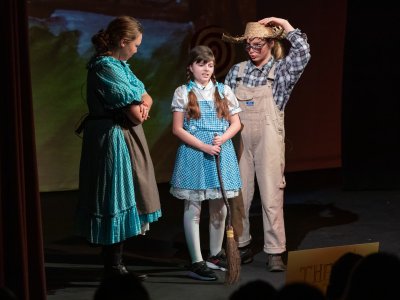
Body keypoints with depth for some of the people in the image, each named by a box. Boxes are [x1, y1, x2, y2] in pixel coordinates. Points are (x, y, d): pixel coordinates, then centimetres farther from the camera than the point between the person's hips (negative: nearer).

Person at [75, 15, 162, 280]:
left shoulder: (120, 65, 13)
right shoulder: (105, 67, -19)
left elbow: (145, 97, 11)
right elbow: (135, 113, -21)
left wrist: (142, 105, -10)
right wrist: (141, 109, 0)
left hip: (124, 139, 10)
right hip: (112, 139, -10)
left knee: (124, 200, 13)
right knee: (116, 201, -3)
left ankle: (115, 265, 21)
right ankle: (114, 268, 6)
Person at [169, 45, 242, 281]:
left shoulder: (224, 91, 7)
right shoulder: (183, 93, -1)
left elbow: (236, 123, 9)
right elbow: (177, 129, -5)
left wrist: (223, 138, -11)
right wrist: (203, 146, -15)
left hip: (222, 153, 3)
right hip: (193, 153, -3)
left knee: (220, 208, 10)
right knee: (193, 208, -1)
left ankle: (216, 255, 26)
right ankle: (197, 262, 4)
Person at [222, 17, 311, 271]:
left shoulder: (281, 70, -1)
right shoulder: (237, 71, 9)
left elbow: (303, 53, -19)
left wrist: (284, 24, -11)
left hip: (268, 141, -3)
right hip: (239, 141, 4)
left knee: (272, 198, -4)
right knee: (238, 196, 8)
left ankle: (275, 253, 0)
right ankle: (242, 246, 21)